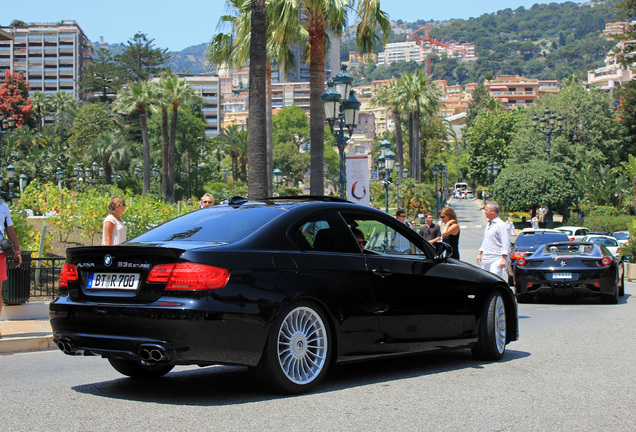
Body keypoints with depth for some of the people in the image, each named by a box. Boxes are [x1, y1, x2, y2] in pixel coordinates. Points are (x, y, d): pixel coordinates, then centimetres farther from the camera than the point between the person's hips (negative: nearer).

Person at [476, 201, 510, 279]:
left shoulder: (501, 224, -11)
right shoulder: (489, 224, 18)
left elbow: (506, 243, -16)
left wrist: (504, 259, -21)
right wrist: (479, 253, 25)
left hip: (497, 260, -9)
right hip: (486, 260, 9)